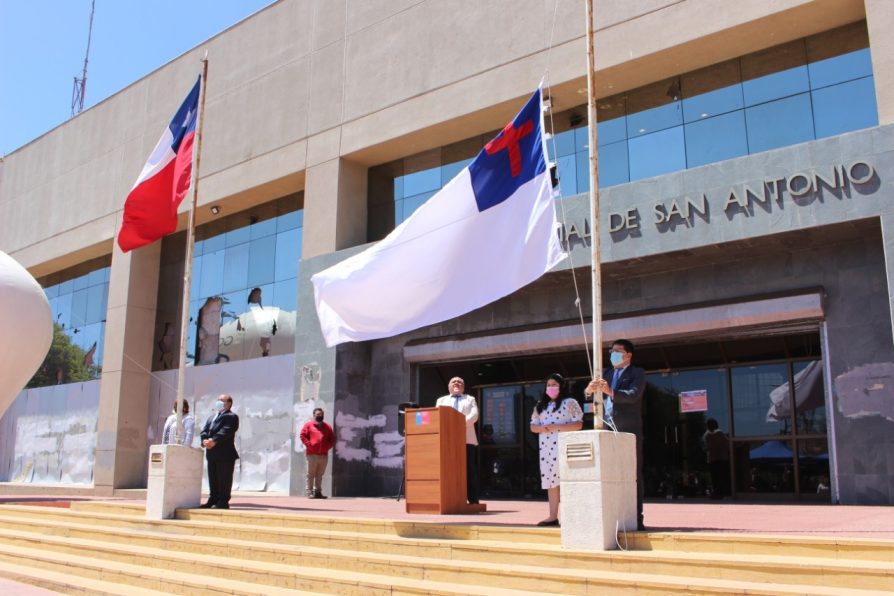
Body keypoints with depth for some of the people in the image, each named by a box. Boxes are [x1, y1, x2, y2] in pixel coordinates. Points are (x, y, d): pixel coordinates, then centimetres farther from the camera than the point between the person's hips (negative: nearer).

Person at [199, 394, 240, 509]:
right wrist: (205, 440, -9)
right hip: (211, 453, 8)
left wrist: (214, 441, -27)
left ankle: (223, 502, -1)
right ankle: (213, 500, 19)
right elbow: (204, 430, 12)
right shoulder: (212, 417, 24)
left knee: (223, 479, -4)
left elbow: (226, 431, -17)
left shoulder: (231, 416, -3)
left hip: (225, 454, -8)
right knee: (213, 479, 12)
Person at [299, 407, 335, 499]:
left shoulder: (327, 427, 16)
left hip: (324, 455, 4)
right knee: (310, 474, -2)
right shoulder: (308, 425, 6)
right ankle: (309, 492, 0)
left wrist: (328, 446, 3)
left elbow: (332, 439, 18)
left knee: (319, 475, 8)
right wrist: (309, 444, -9)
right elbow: (302, 435, -2)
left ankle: (318, 492, 13)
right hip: (312, 454, -4)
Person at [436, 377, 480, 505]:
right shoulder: (441, 400, 25)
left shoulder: (470, 399, 21)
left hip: (466, 439, -1)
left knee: (469, 469, -6)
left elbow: (474, 415, 3)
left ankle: (473, 500, -5)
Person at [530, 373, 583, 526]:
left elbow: (578, 424, -8)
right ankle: (553, 516, 10)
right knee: (550, 480, 6)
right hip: (546, 447, 6)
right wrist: (542, 428, -7)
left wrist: (557, 427, -18)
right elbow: (533, 426, 16)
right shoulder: (540, 405, 17)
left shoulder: (570, 402, -1)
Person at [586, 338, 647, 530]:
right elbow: (588, 394, 10)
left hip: (629, 431, -5)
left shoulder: (637, 373, 2)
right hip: (608, 430, 5)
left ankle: (636, 517, -2)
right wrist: (590, 389, -15)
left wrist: (610, 392, -32)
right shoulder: (607, 373, 18)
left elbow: (633, 395, -17)